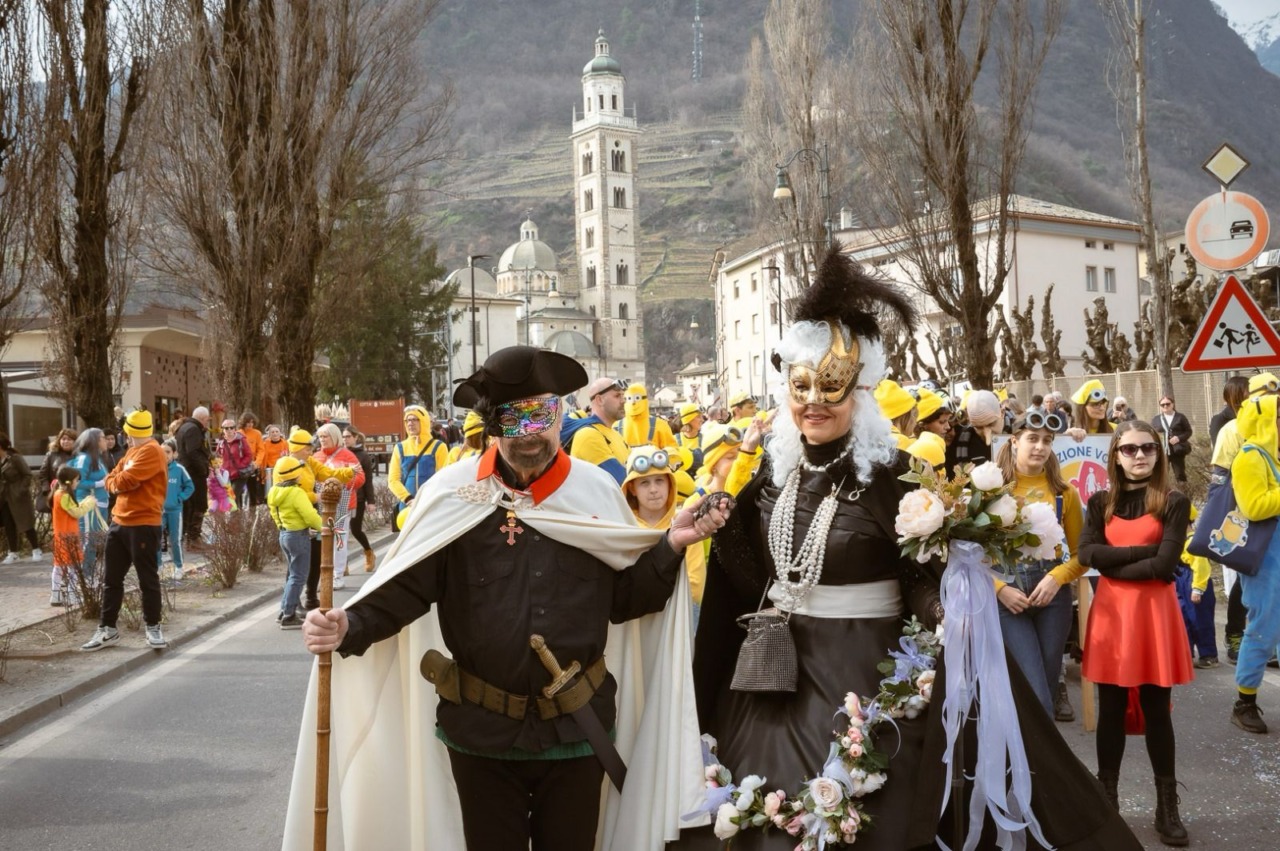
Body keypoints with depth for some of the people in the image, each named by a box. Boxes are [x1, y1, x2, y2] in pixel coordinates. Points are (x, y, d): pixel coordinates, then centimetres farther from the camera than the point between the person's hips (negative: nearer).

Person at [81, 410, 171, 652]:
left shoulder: (152, 451, -12)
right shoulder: (133, 451, 19)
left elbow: (126, 480, -20)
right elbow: (111, 479, 17)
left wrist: (117, 481, 2)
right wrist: (117, 483, -5)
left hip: (143, 525, -9)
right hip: (119, 522, 9)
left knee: (147, 579, 0)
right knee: (112, 578, 12)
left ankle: (153, 627, 10)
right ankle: (107, 629, 19)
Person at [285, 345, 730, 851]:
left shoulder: (598, 490, -1)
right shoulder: (453, 492, -8)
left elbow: (626, 597, 4)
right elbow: (404, 588, -7)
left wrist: (672, 545, -10)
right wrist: (349, 627, -24)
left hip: (577, 726, 2)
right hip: (482, 729, -1)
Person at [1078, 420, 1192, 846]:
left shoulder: (1173, 502, -1)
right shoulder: (1100, 503, 7)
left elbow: (1165, 565, -13)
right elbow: (1086, 553, -9)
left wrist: (1114, 565, -8)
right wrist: (1145, 550, -14)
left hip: (1153, 612, -2)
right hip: (1110, 611, 2)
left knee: (1156, 709, 4)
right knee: (1111, 709, 7)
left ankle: (1167, 807, 15)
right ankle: (1107, 800, 18)